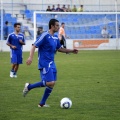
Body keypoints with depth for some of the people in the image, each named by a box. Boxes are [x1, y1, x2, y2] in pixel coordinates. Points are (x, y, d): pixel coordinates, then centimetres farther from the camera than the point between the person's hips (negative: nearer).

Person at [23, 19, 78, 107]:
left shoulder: (56, 38, 12)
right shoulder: (45, 36, -13)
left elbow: (59, 49, 25)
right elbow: (34, 46, -15)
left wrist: (71, 51, 16)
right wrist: (31, 57, -27)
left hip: (51, 63, 9)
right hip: (45, 63, -9)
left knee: (52, 83, 5)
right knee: (50, 83, -16)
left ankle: (42, 103, 13)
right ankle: (29, 87, -1)